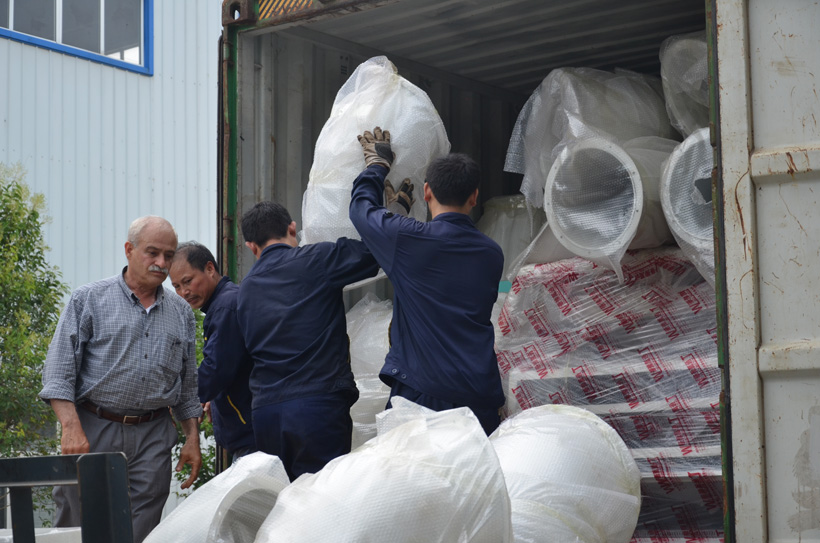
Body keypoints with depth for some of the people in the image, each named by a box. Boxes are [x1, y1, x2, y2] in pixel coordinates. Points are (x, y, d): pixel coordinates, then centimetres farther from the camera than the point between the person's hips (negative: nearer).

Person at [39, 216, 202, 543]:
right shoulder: (89, 300, 2)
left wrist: (193, 439, 11)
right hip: (94, 431, -3)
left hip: (153, 437, 3)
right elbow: (59, 371, -3)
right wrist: (71, 427, -15)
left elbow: (188, 385, 19)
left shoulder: (181, 313, 15)